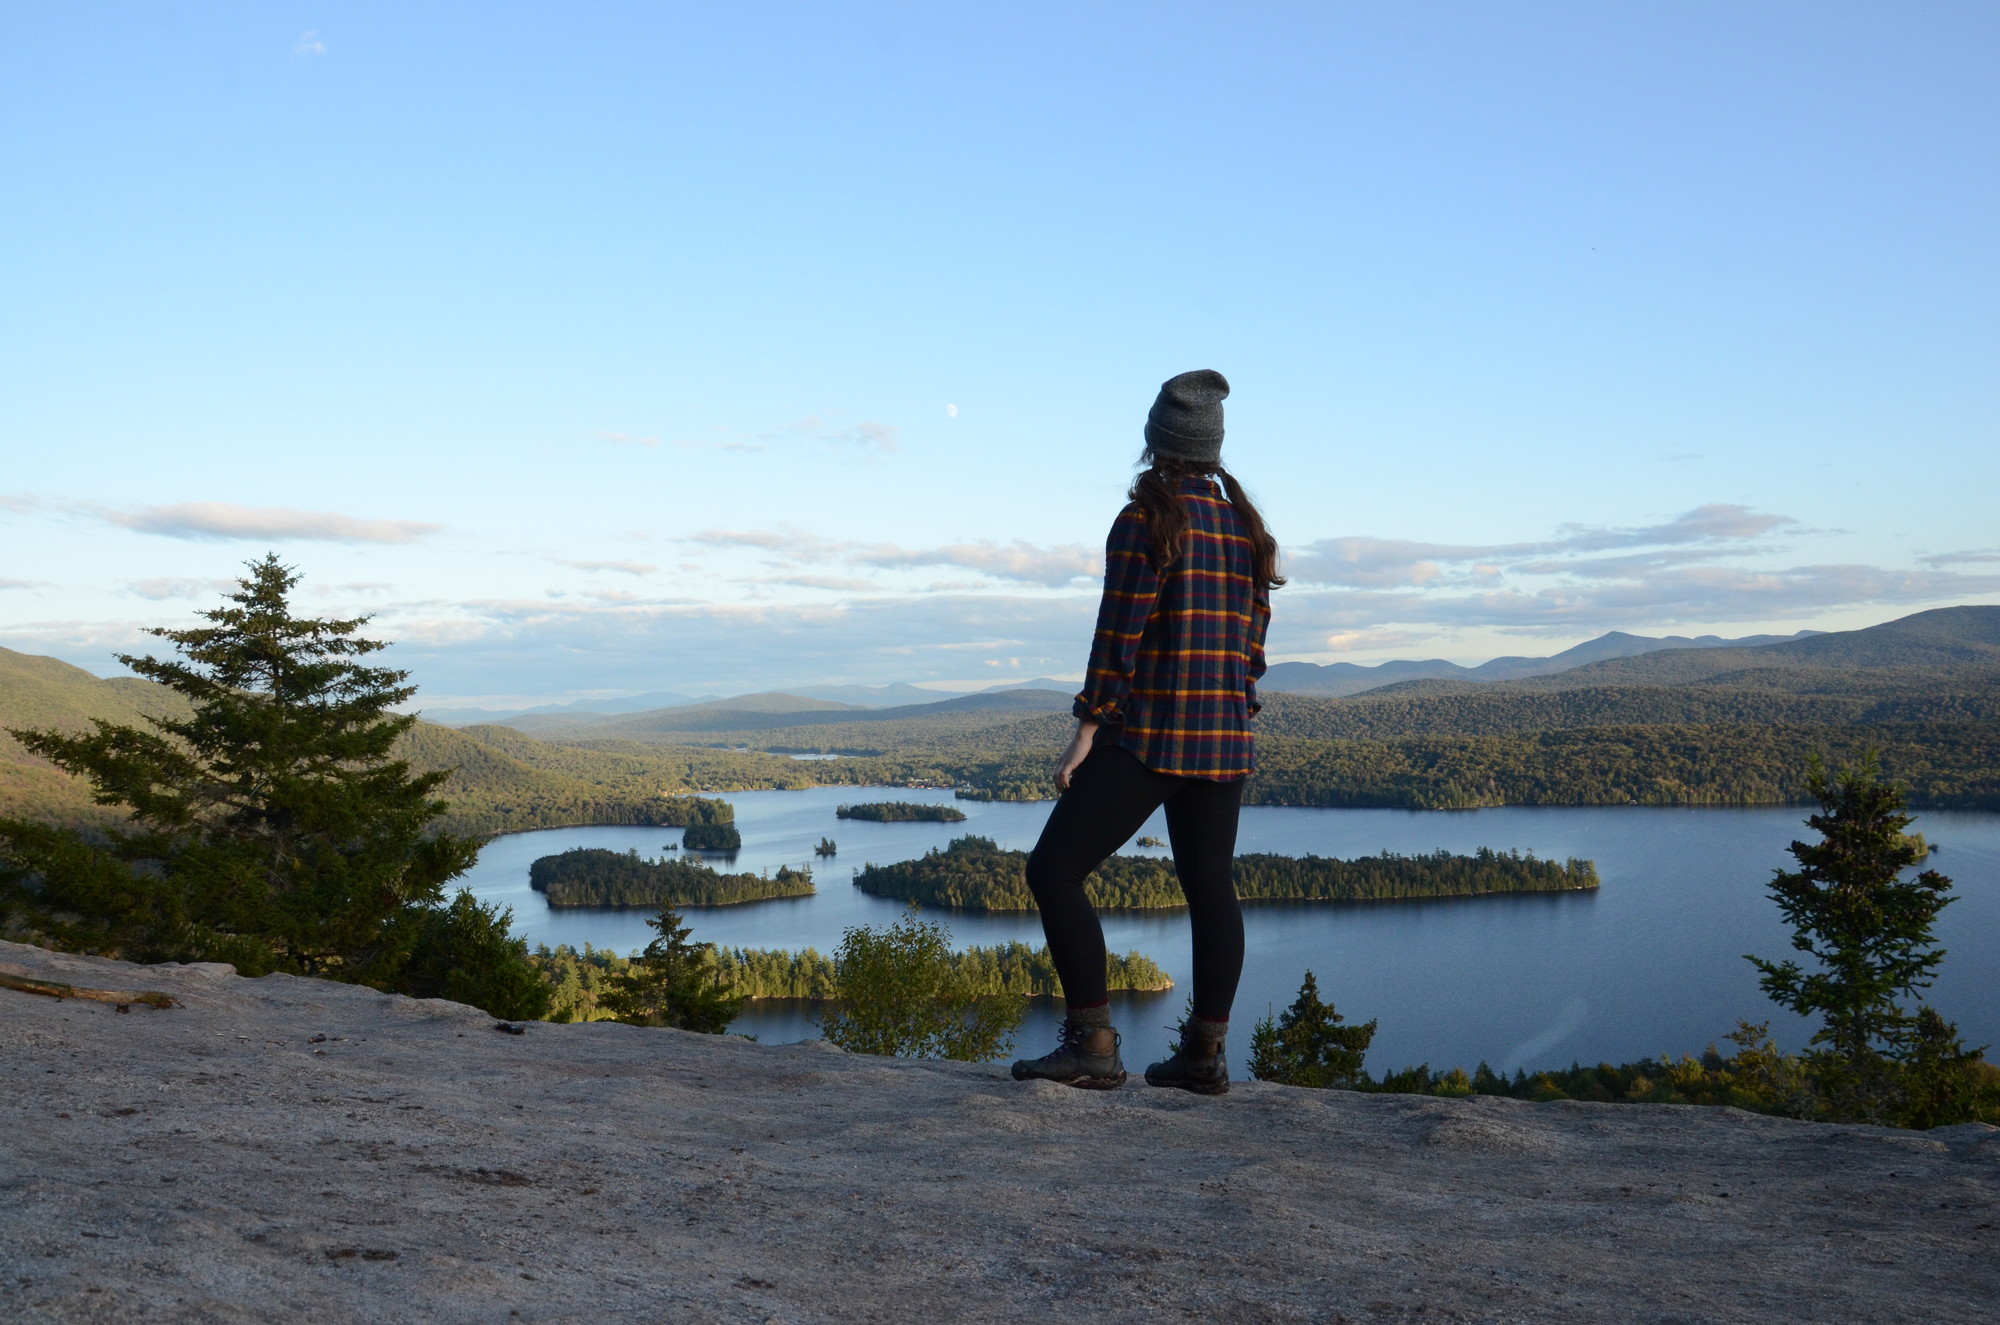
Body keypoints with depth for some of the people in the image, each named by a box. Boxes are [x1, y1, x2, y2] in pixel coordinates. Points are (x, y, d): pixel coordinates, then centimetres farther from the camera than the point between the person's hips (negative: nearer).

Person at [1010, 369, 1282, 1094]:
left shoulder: (1145, 522, -10)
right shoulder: (1246, 527, 10)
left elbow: (1120, 634, -15)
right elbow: (1253, 639, 13)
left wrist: (1087, 730, -12)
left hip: (1148, 736, -8)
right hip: (1224, 738, 8)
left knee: (1054, 870, -3)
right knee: (1209, 886, 12)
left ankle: (1092, 1045, -7)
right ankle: (1205, 1054, 17)